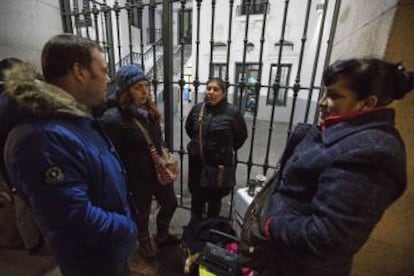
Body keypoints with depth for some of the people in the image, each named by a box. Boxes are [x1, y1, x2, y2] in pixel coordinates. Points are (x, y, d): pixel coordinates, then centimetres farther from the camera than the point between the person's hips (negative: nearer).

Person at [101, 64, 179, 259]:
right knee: (142, 215, 20)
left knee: (170, 204, 24)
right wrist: (125, 183, -15)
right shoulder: (113, 118, -24)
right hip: (137, 180, -7)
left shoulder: (149, 111, 1)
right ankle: (145, 243, 53)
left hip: (159, 173, 7)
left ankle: (162, 235, 54)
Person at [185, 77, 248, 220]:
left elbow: (242, 135, 0)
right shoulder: (197, 108, -2)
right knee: (196, 197, 20)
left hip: (219, 165, -3)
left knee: (214, 199, 16)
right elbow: (188, 128, 17)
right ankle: (195, 224, 47)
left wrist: (227, 149, 7)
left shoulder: (232, 112, -14)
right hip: (197, 163, 3)